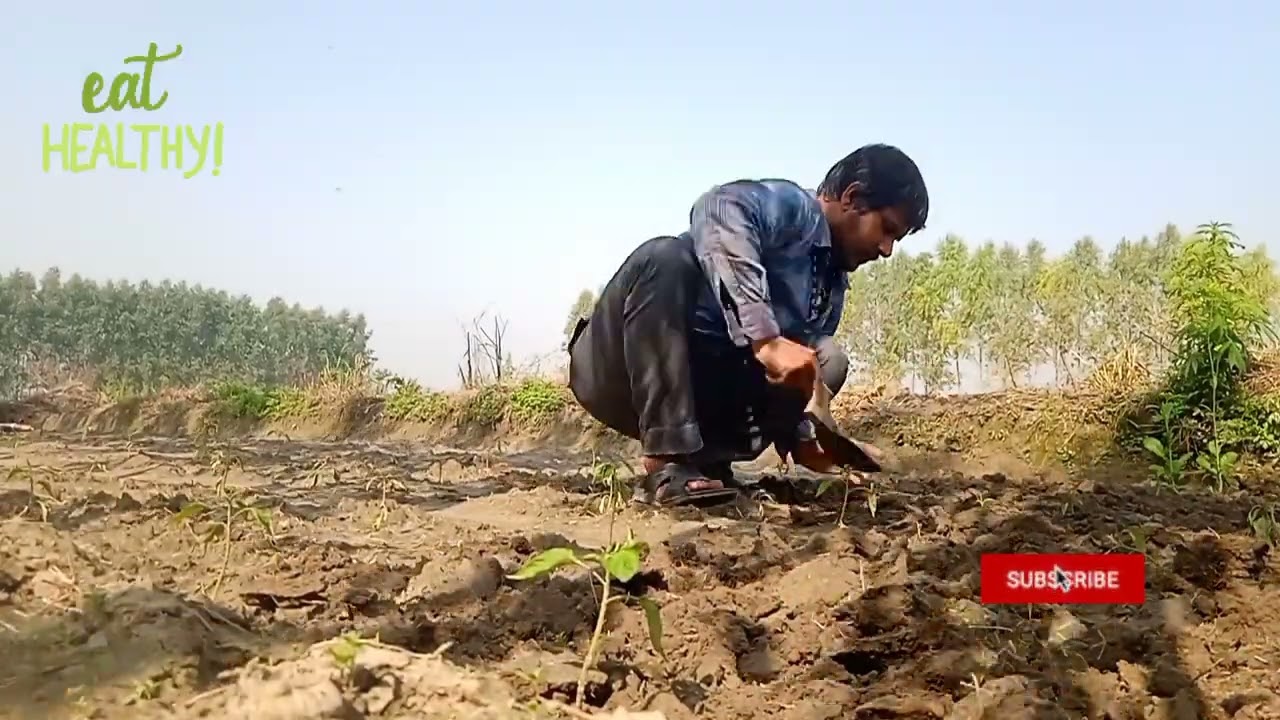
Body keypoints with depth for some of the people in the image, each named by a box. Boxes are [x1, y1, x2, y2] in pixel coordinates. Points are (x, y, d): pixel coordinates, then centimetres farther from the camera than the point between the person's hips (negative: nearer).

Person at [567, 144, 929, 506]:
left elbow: (789, 375, 13)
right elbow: (718, 209, -33)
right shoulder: (791, 204, -10)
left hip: (697, 388, 7)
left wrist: (801, 438, -8)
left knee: (828, 360, -4)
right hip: (615, 372, -6)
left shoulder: (833, 287, 14)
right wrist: (766, 339, -40)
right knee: (665, 256, -34)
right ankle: (668, 465, -33)